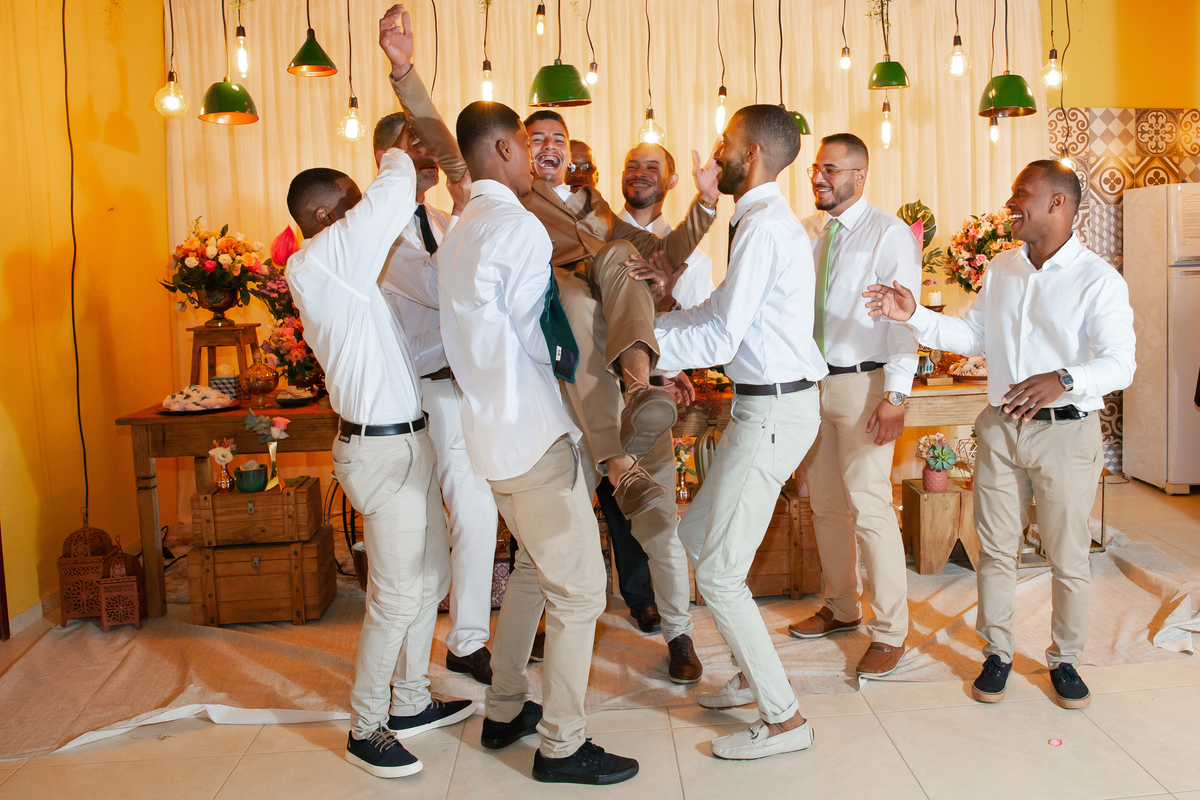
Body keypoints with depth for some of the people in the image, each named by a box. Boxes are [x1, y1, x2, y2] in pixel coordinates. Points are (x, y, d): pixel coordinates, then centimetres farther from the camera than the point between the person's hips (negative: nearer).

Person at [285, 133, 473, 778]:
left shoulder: (340, 272, 15)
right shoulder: (316, 261, -15)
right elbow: (395, 191, -16)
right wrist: (398, 156, 3)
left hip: (406, 438, 10)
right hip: (381, 447, -10)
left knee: (431, 576, 17)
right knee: (397, 594, -1)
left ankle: (409, 703, 32)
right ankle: (366, 729, 16)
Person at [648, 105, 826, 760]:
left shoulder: (764, 227, -18)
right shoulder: (763, 221, 15)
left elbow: (719, 339, -21)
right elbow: (718, 311, 18)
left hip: (774, 411, -10)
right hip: (763, 405, 10)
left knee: (718, 572, -3)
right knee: (697, 535, 21)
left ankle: (784, 719, 10)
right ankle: (756, 674, 34)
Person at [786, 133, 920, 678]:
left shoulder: (889, 234, -7)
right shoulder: (806, 232, 11)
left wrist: (896, 395, -20)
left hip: (863, 384, -6)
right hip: (811, 382, 6)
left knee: (869, 507, -6)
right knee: (825, 504, 15)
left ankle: (890, 632, 7)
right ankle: (841, 608, 32)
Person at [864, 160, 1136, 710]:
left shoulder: (1100, 281, -10)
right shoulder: (1000, 270, 9)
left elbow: (1119, 364, -18)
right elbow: (971, 336, 13)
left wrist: (1063, 380, -36)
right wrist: (914, 316, 0)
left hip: (1066, 432, -5)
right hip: (1001, 427, 5)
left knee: (1069, 557, 6)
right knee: (995, 548, 10)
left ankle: (1065, 659, 26)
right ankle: (997, 653, 26)